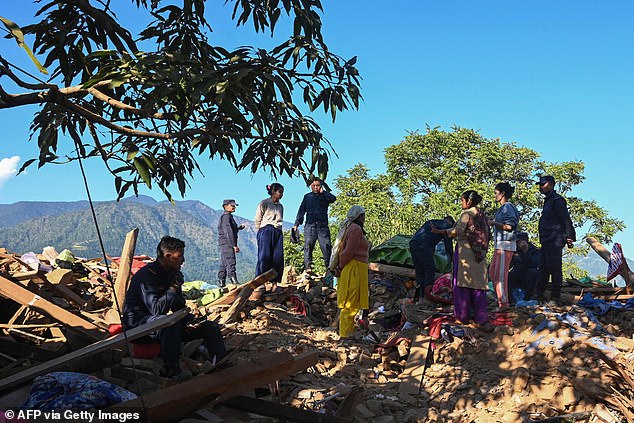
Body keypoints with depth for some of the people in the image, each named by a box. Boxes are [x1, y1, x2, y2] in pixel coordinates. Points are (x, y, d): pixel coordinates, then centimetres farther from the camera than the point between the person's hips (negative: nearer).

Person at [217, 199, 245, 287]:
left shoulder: (229, 217, 21)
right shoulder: (225, 217, -12)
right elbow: (228, 232, -20)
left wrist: (239, 228, 27)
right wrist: (234, 245, -22)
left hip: (224, 245, 11)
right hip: (227, 244, -11)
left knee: (224, 265, 12)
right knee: (230, 263, -16)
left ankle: (221, 282, 17)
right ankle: (233, 281, -21)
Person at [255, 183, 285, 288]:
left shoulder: (280, 206, 19)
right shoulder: (264, 203, 2)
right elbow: (257, 220, 3)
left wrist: (278, 230, 13)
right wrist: (261, 232, 1)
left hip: (278, 232, 6)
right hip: (266, 231, -6)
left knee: (279, 258, -4)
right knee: (264, 257, -11)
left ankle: (275, 283, -1)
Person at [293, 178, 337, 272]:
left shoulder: (325, 196, 14)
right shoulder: (307, 196, 19)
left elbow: (333, 199, -9)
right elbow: (301, 211, 16)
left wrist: (322, 192, -2)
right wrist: (296, 224, 7)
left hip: (323, 226, -1)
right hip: (310, 225, 1)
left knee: (327, 247, -7)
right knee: (308, 247, -5)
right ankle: (307, 268, -5)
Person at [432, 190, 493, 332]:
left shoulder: (467, 213, -8)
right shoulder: (481, 215, 14)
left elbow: (457, 231, -18)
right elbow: (487, 235, 14)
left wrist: (439, 231, -10)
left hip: (465, 251, -7)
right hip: (479, 254, 7)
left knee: (462, 283, 1)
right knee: (479, 283, 5)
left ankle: (462, 316, 6)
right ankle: (481, 319, 1)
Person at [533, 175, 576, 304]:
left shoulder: (557, 200, -10)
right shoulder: (548, 201, 21)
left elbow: (566, 220, -17)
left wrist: (569, 237, -23)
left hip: (554, 241, -10)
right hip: (546, 241, 10)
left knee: (555, 269, -6)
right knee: (543, 269, 13)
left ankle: (555, 298, -1)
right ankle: (538, 295, 20)